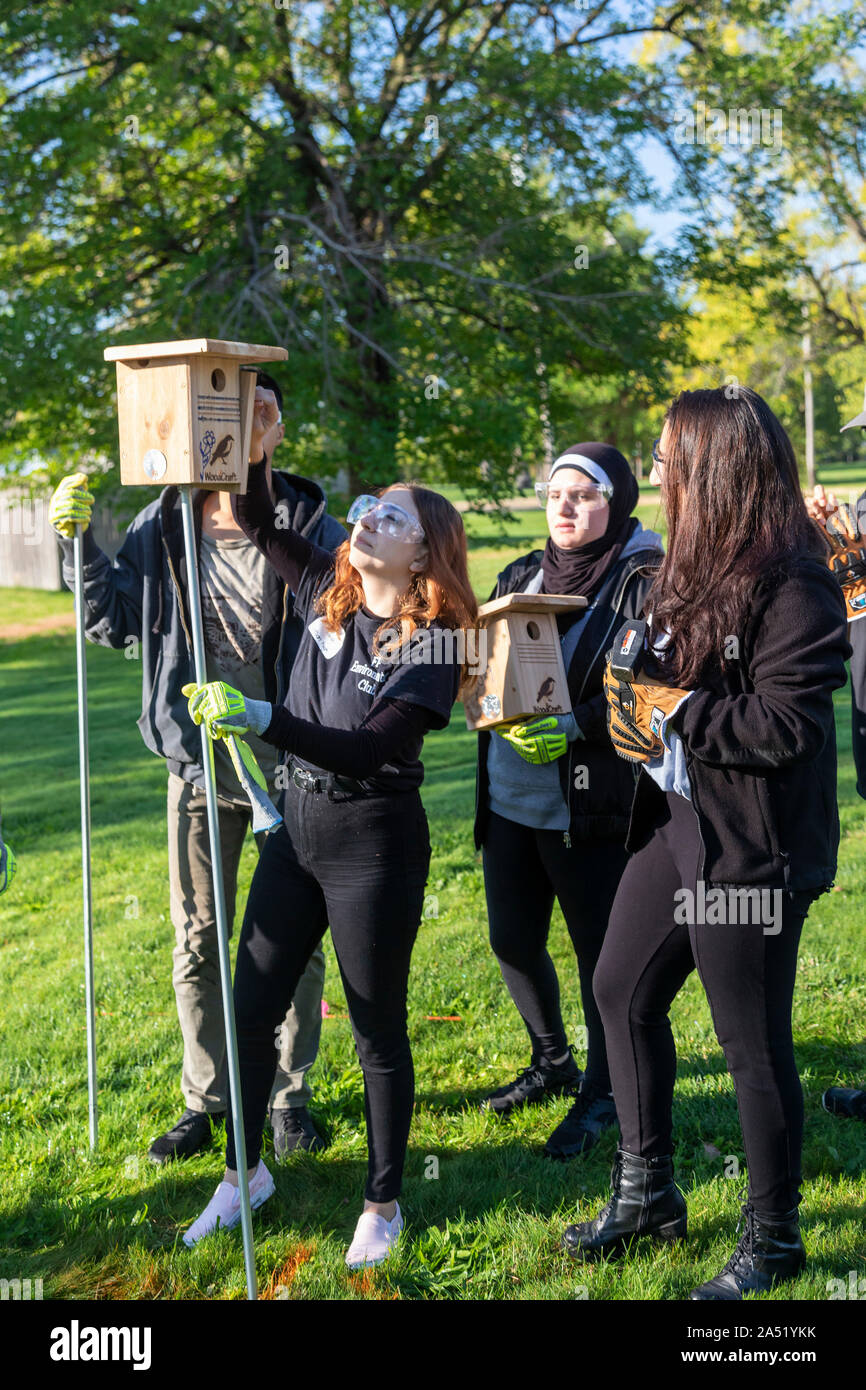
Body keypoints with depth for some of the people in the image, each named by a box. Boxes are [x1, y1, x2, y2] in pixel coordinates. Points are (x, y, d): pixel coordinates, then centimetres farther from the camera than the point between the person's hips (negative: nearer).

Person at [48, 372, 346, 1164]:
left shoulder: (310, 526, -6)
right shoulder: (165, 526, -1)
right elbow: (113, 623, 4)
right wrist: (80, 543, -8)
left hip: (291, 763, -2)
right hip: (200, 759, 2)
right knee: (198, 940, 11)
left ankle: (290, 1095, 26)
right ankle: (207, 1099, 27)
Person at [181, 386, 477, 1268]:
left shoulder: (433, 644, -15)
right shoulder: (328, 592, 3)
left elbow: (372, 750, -23)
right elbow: (258, 524, 12)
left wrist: (264, 720, -32)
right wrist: (253, 452, -7)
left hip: (375, 840, -6)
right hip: (298, 825, 6)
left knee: (377, 1028, 6)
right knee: (251, 1005, 12)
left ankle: (382, 1204, 23)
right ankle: (244, 1173, 32)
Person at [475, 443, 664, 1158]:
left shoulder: (643, 584, -9)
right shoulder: (521, 576, 12)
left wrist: (574, 727, -27)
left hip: (593, 804, -6)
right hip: (509, 798, 7)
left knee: (598, 950, 4)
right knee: (513, 940, 15)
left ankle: (601, 1092, 23)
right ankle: (553, 1063, 38)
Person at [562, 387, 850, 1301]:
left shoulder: (793, 587, -19)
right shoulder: (693, 567, 10)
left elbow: (781, 725, -24)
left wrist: (671, 708, -17)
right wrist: (631, 673, 0)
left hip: (749, 847, -10)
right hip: (674, 820, 10)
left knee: (752, 1047, 2)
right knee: (622, 990, 18)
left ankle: (771, 1240, 21)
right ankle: (647, 1193, 35)